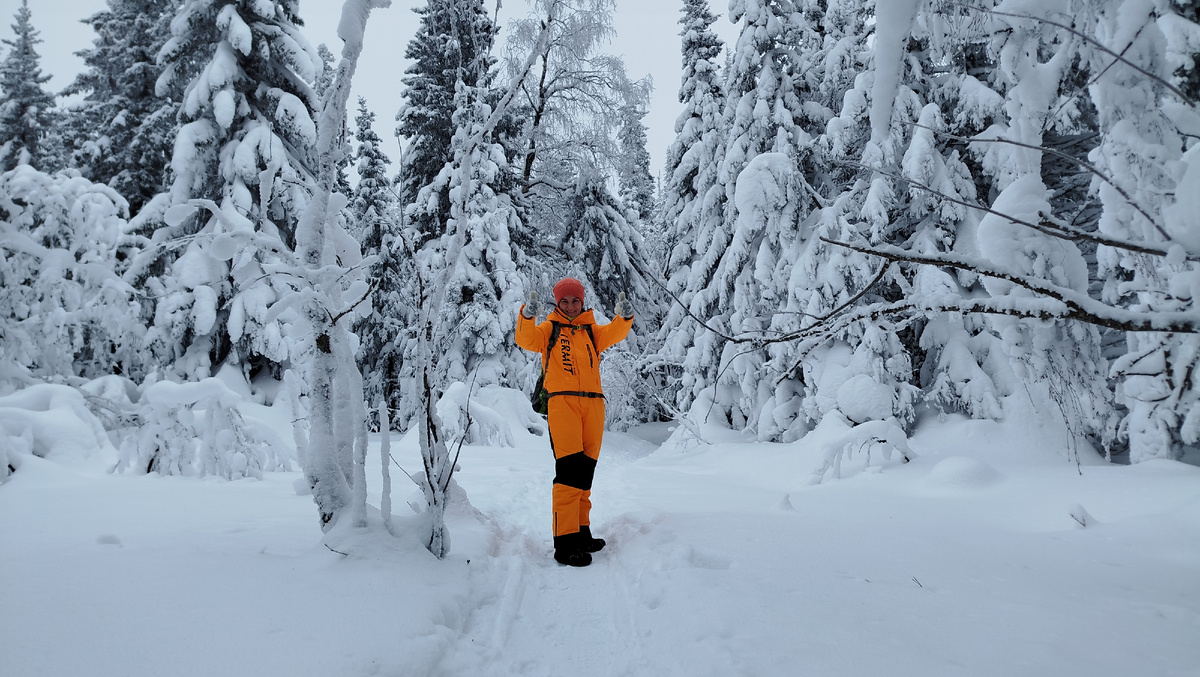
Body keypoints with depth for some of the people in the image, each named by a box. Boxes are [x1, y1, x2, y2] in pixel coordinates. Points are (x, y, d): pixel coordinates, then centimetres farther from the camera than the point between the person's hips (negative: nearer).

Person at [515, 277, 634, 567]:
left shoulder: (591, 331, 20)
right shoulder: (549, 328, 12)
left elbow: (613, 334, 1)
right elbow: (526, 339, -7)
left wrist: (624, 317, -20)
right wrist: (528, 315, -25)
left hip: (593, 404, 4)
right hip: (562, 402, -4)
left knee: (586, 470, 9)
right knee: (569, 468, -15)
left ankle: (581, 531, 20)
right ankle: (565, 542, -14)